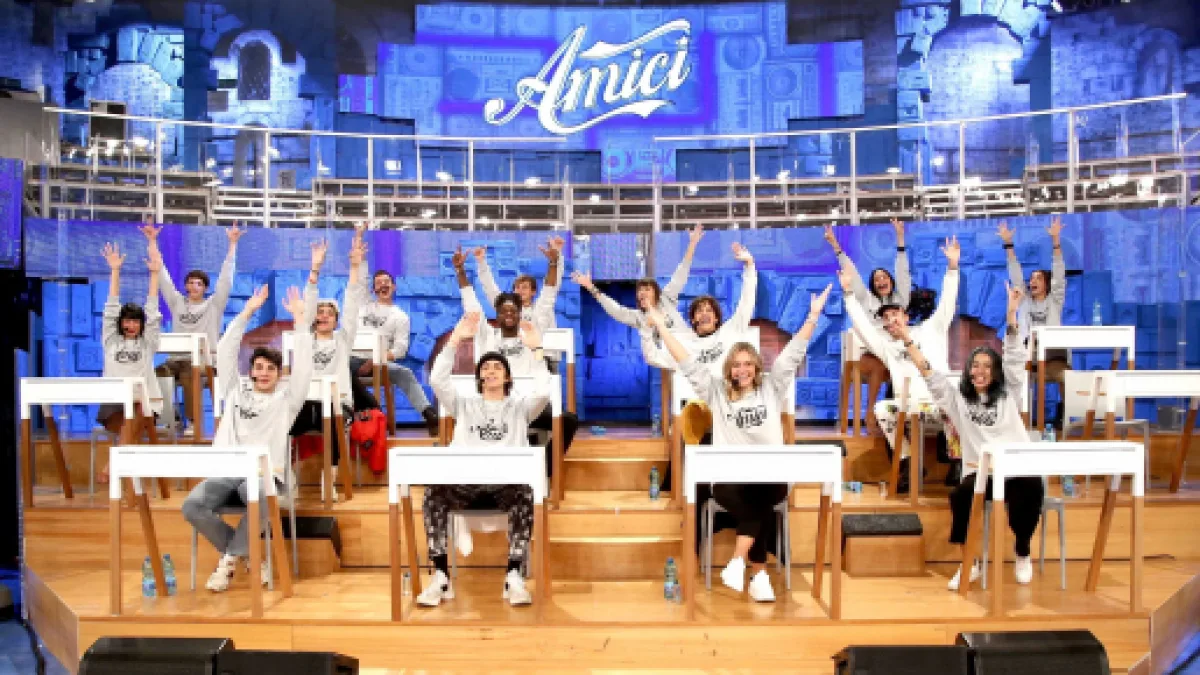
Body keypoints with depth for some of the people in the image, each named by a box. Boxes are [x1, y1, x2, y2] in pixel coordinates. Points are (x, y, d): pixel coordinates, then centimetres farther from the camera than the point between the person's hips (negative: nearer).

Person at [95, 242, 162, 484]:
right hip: (112, 403, 0)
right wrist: (114, 270, 2)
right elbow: (111, 308, 9)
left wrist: (155, 273, 0)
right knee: (129, 426, -34)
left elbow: (152, 310, 6)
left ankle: (111, 465, -26)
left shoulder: (148, 342, 13)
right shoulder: (111, 340, 15)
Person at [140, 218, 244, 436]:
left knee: (187, 374, -35)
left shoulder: (214, 304, 6)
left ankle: (194, 421, -26)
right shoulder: (177, 303, 14)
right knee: (155, 374, -27)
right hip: (178, 359, 3)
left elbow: (226, 277, -2)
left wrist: (232, 243, -9)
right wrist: (152, 241, 8)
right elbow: (162, 275, 12)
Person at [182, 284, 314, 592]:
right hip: (226, 472, 3)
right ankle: (250, 556, -8)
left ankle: (229, 559, -14)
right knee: (192, 505, -27)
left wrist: (300, 318, -2)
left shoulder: (286, 397, 12)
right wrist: (247, 312, 8)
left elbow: (303, 365, -1)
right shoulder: (236, 390, 20)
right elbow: (225, 351, 12)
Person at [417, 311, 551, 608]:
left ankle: (513, 575, -34)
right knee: (434, 493, -32)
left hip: (507, 481, -1)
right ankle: (441, 576, -29)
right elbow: (437, 379, 4)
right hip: (466, 481, 1)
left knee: (524, 494, -37)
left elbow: (544, 391, -3)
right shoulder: (464, 405, 22)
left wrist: (535, 349, -5)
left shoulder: (520, 405, 19)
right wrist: (456, 340, -1)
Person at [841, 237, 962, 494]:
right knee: (881, 408, -25)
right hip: (909, 406, 3)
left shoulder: (930, 330, 18)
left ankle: (956, 460, -14)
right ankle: (907, 462, -11)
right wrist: (849, 292, 9)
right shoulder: (885, 345, 22)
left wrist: (952, 267, -2)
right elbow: (861, 324, 15)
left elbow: (946, 305, 8)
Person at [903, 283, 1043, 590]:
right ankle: (970, 563, -11)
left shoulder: (1009, 394, 12)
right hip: (979, 472, 0)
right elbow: (931, 375, 5)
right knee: (960, 495, -32)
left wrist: (1012, 314, -10)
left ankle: (1023, 554, -2)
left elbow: (1015, 359, 1)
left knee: (1031, 489, -32)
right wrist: (908, 340, -4)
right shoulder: (958, 399, 13)